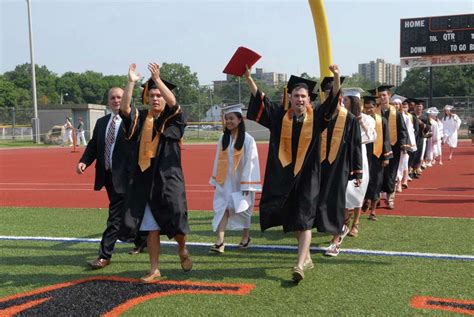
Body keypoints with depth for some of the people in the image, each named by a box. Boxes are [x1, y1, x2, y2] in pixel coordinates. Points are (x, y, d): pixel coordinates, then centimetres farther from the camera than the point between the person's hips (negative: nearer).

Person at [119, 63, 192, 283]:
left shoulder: (172, 119, 2)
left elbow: (173, 102, -18)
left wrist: (157, 79, -27)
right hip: (145, 180, 2)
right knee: (151, 229, 6)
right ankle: (154, 269, 16)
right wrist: (131, 82, -18)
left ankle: (182, 250, 27)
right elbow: (124, 108, -9)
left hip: (168, 178, -2)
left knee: (175, 222, -4)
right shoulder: (140, 118, 9)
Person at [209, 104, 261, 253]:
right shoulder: (223, 138, 2)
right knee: (223, 208, -5)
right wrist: (215, 180, 10)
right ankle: (220, 241, -9)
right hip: (225, 181, 4)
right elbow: (218, 160, 9)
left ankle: (246, 236, 31)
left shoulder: (248, 140, -12)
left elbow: (250, 162, -12)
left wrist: (247, 185, -13)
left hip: (241, 181, -3)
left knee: (242, 209, 11)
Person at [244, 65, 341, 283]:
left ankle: (300, 265, -10)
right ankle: (306, 257, 32)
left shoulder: (315, 117, -3)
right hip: (284, 175, 3)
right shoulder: (280, 116, 2)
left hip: (307, 176, -3)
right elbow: (260, 99, -1)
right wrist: (248, 78, -12)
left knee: (304, 220, -8)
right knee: (293, 220, 14)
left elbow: (332, 100, -14)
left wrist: (336, 77, -29)